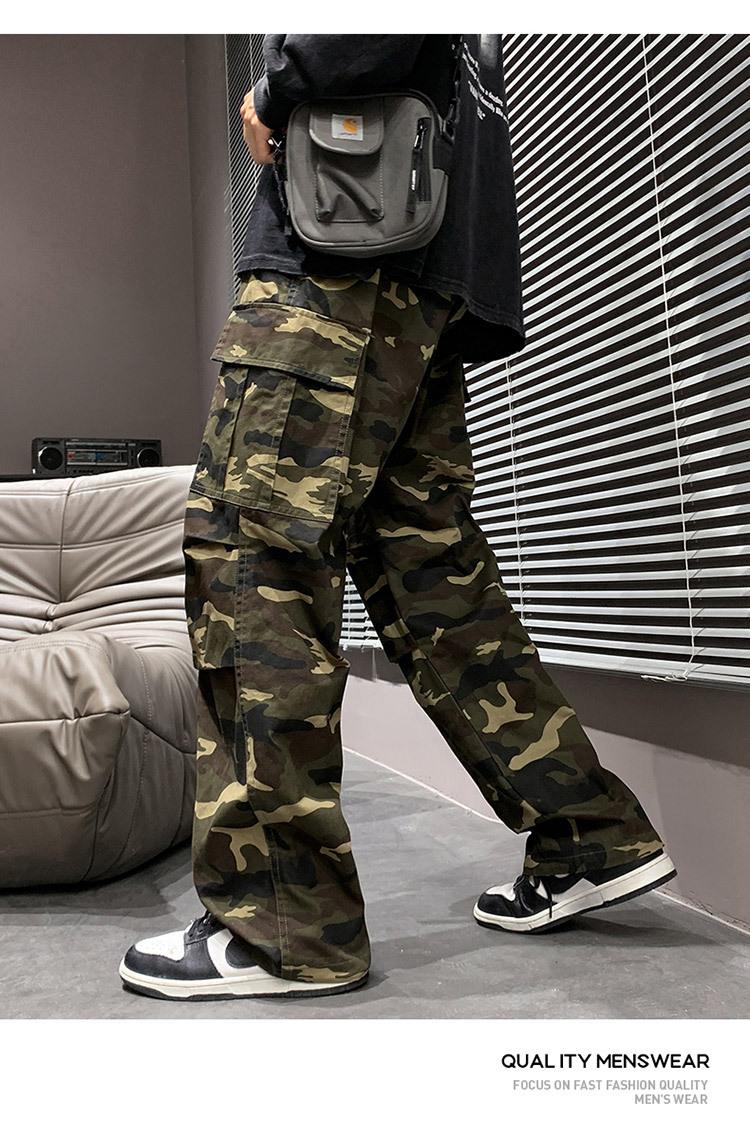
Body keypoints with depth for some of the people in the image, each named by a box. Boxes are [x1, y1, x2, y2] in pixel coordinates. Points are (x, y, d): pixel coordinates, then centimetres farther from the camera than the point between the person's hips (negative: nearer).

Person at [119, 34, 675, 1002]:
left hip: (338, 278, -10)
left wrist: (272, 95, 1)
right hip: (425, 317, 10)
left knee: (246, 553, -14)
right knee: (434, 577, 6)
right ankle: (595, 839, 9)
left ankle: (282, 926, -15)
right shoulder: (469, 49, 34)